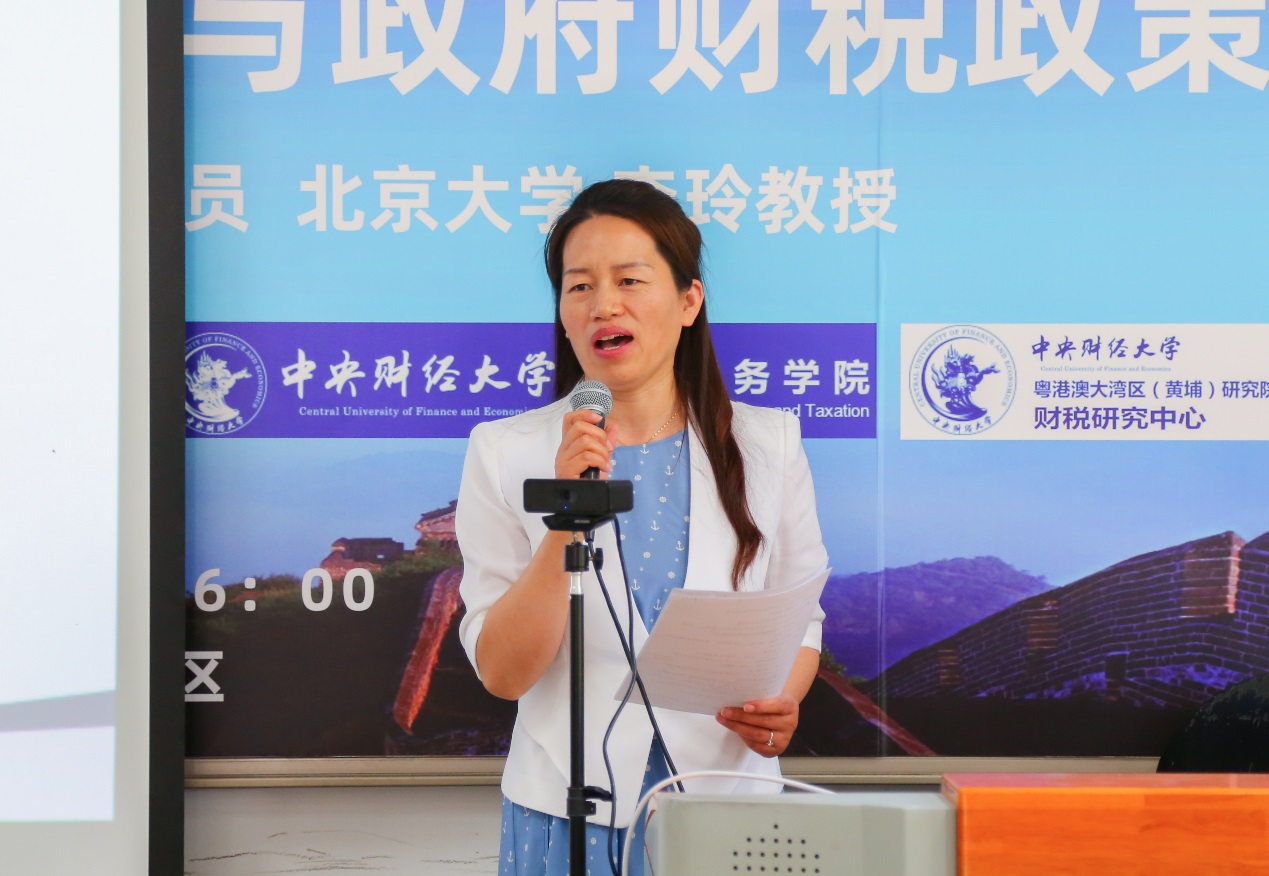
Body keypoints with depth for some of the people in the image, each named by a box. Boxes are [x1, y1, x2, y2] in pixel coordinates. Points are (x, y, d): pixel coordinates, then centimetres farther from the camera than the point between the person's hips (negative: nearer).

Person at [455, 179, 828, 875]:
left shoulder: (766, 443, 1)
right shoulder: (507, 451, -4)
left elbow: (799, 619, 8)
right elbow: (502, 673, -8)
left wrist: (782, 704, -12)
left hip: (728, 798, 1)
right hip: (569, 813, -1)